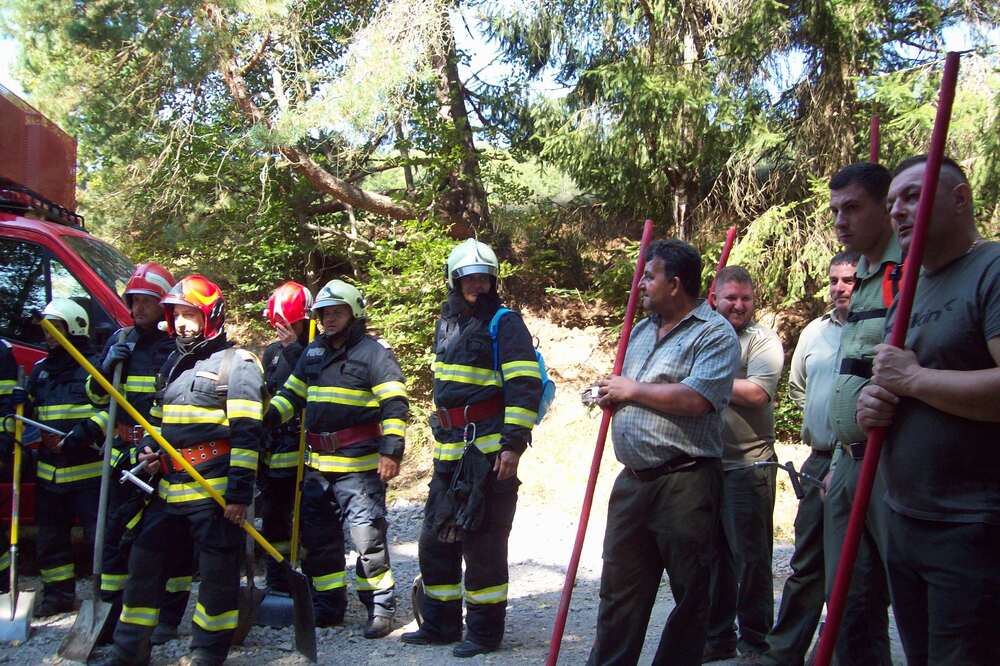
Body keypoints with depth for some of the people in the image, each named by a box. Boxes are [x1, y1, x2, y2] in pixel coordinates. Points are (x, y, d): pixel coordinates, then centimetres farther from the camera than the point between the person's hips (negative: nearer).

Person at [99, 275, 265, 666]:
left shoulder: (237, 363, -6)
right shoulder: (173, 364, 18)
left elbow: (246, 433, -12)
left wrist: (239, 492, -17)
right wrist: (149, 448, 7)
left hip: (216, 491, -8)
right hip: (170, 488, 8)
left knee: (217, 573, 1)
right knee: (144, 561, 12)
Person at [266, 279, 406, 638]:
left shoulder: (374, 352, -7)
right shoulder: (313, 352, 15)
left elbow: (395, 405, -11)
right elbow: (292, 393, 20)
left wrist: (391, 450, -19)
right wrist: (264, 419, 3)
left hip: (359, 464, -7)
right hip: (318, 463, 7)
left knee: (368, 535, -7)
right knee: (317, 535, 13)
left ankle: (380, 605, 7)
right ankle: (328, 604, 26)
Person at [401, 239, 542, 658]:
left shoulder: (504, 323, -7)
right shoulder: (447, 323, 16)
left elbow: (525, 385, -14)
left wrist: (513, 443, -20)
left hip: (490, 451, -8)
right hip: (450, 451, 8)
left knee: (482, 543, -2)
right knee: (436, 539, 13)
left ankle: (485, 630, 10)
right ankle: (440, 623, 26)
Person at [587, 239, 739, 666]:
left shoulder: (714, 333, -9)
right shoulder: (641, 331, 17)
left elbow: (696, 399, -23)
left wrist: (633, 390, -12)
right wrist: (611, 394, 6)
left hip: (684, 482, -8)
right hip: (632, 481, 8)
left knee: (690, 592, 5)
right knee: (620, 587, 13)